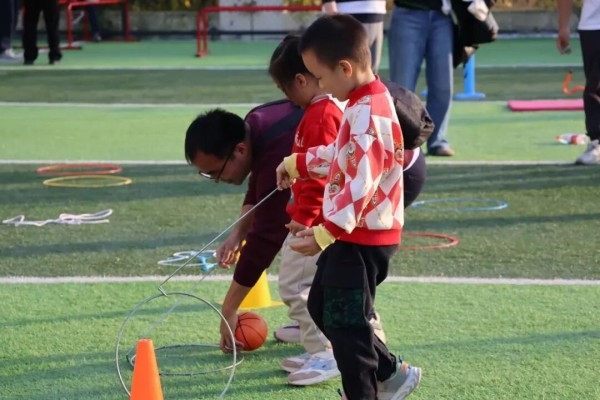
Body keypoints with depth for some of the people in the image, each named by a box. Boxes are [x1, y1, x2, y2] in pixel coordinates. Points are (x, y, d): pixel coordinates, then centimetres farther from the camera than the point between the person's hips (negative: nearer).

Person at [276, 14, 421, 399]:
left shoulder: (367, 115, -25)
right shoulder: (368, 102, 7)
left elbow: (360, 185, -30)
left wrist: (325, 233, -32)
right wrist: (298, 164, 22)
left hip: (361, 239, -11)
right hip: (353, 234, 11)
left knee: (345, 323, -2)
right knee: (322, 307, 20)